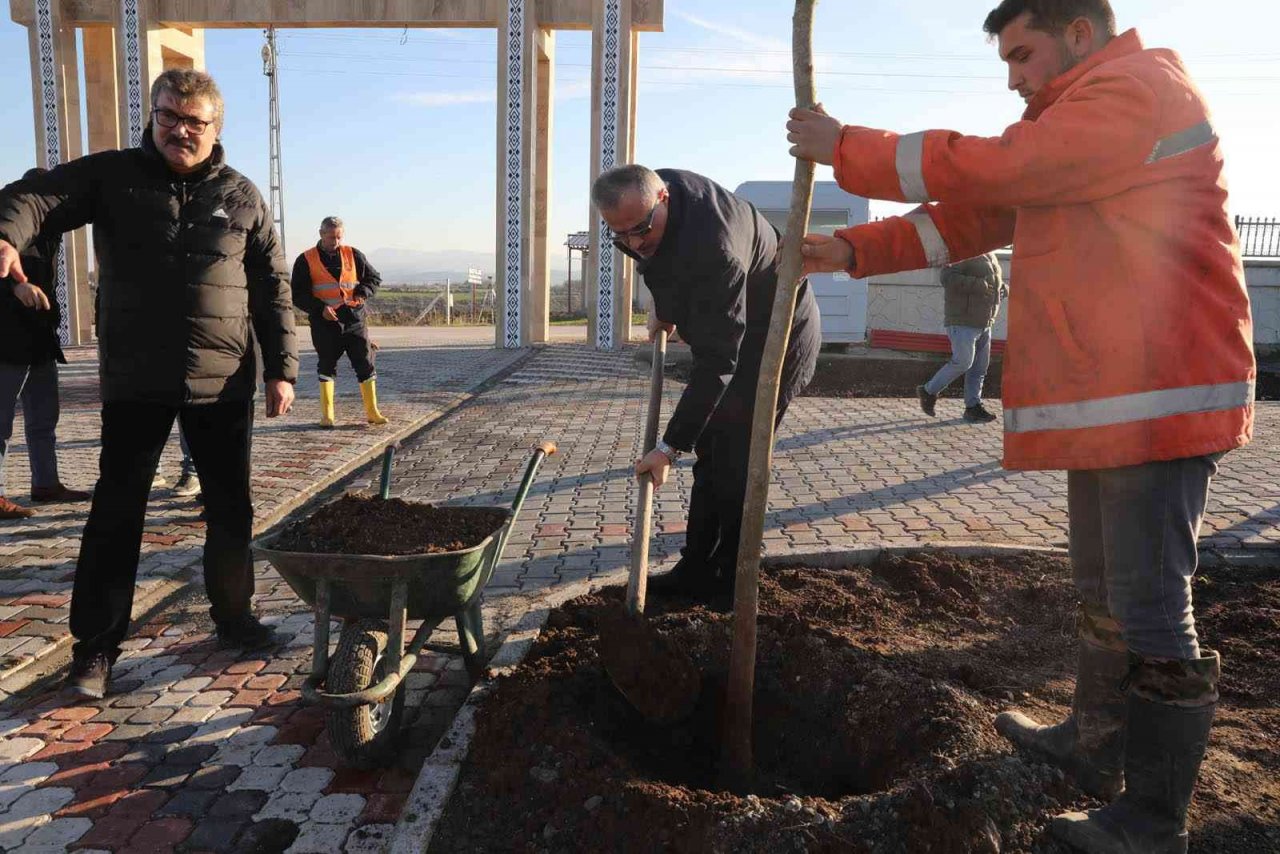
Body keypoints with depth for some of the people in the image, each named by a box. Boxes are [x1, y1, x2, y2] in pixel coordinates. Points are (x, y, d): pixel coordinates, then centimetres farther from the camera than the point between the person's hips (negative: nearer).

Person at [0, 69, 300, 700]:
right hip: (135, 385, -1)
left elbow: (273, 289, 5)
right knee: (117, 511, 3)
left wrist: (282, 368, -1)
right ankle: (96, 646, 15)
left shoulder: (241, 197, 6)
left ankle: (233, 616, 28)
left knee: (230, 507, 10)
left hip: (223, 385, 1)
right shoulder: (112, 175, 3)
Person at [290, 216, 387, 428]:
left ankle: (372, 412, 7)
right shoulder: (306, 260, 1)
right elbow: (298, 294, -1)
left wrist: (362, 293, -7)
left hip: (354, 318, 2)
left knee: (365, 364, 0)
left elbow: (374, 278, 13)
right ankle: (327, 415, 14)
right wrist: (320, 308, -16)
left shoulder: (353, 255, 7)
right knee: (326, 367, 5)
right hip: (325, 322, -1)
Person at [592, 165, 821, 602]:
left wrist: (669, 447, -36)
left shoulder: (712, 247, -39)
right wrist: (663, 304, 8)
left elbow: (715, 363, -38)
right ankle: (697, 570, 17)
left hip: (778, 337, -9)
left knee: (733, 461, -10)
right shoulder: (650, 191, -12)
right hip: (728, 330, 9)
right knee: (710, 452, 9)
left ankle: (730, 586, 3)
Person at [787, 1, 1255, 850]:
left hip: (1158, 405, -11)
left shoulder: (1138, 90, -11)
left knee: (1152, 611, -3)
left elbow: (982, 171, -20)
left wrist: (846, 149, -11)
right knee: (1105, 592, 20)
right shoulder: (1071, 125, 21)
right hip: (1105, 404, 11)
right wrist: (855, 250, 6)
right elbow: (972, 216, 16)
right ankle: (1096, 746, 38)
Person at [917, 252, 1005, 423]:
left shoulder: (989, 256, 18)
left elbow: (995, 280, 33)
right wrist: (979, 285, -26)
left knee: (980, 367, 7)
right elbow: (948, 278, -25)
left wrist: (1002, 287, 10)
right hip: (963, 321, -9)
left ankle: (973, 407, 12)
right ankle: (929, 391, 4)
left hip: (984, 323, 9)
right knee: (963, 362, -13)